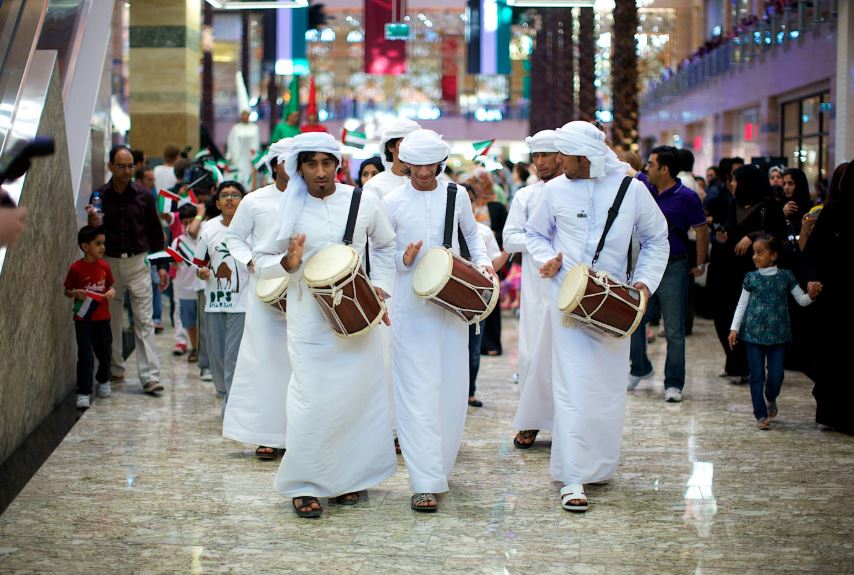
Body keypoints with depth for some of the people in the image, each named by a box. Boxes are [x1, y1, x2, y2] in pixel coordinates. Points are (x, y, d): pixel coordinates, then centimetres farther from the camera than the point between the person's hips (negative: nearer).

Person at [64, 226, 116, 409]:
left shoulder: (104, 266, 0)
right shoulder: (76, 268, -10)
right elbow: (67, 291, 0)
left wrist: (111, 291, -8)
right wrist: (75, 294, -21)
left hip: (102, 318, 4)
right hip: (83, 318, -4)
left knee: (104, 352, 15)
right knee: (85, 357, -6)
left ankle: (103, 380, 42)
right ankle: (83, 393, -1)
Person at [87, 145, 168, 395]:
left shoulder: (143, 196, 3)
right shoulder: (99, 196, 2)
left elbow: (155, 233, 9)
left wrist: (161, 266, 5)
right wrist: (93, 223, -18)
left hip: (138, 262, -1)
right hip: (109, 262, 1)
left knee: (144, 320, -6)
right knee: (111, 320, 8)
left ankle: (150, 376, -9)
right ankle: (115, 371, 20)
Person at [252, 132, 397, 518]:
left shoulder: (364, 202, 2)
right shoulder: (289, 209, -2)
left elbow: (385, 245, 18)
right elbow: (260, 259, 4)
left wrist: (381, 286, 5)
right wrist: (288, 263, -16)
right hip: (309, 317, -2)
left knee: (358, 394, 6)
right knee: (312, 400, -8)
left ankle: (349, 478, 22)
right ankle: (303, 486, 6)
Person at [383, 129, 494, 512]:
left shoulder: (457, 196, 5)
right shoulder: (393, 202, -2)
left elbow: (472, 234, 21)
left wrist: (482, 261, 4)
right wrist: (403, 260, -17)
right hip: (411, 305, -3)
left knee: (452, 387, 9)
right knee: (419, 391, -8)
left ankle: (440, 464, 27)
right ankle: (425, 484, -11)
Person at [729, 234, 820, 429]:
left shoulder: (785, 276, 1)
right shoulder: (751, 278, 1)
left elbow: (801, 300, 6)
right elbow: (742, 304, 6)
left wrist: (811, 295, -15)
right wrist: (734, 328, 0)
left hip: (777, 334, 0)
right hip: (753, 333, 0)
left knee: (776, 375, 1)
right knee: (757, 375, -1)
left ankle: (770, 398, 33)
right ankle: (761, 415, 7)